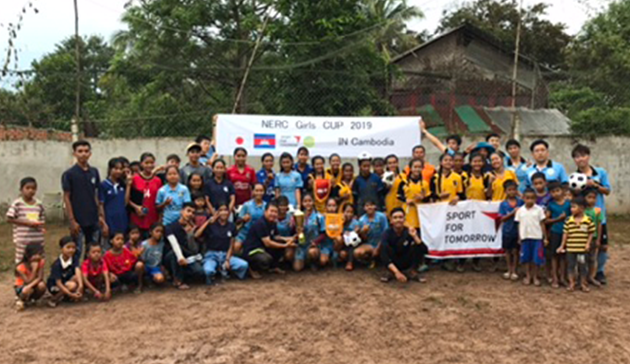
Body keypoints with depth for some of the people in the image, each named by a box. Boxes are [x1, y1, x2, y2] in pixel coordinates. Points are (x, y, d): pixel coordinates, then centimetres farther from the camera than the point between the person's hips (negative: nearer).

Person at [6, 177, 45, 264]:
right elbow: (9, 219, -10)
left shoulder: (39, 204, 5)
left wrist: (40, 225, -9)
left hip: (38, 240, 4)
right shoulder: (17, 204, -7)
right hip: (22, 240, -4)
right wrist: (27, 223, -16)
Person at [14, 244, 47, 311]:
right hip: (21, 287, -3)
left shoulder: (41, 262, -14)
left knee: (42, 285, -32)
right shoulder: (20, 267, -24)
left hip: (34, 286, 3)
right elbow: (28, 282, -25)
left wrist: (30, 285, -38)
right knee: (27, 290, -38)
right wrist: (34, 268, -33)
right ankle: (21, 301, -1)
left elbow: (40, 278, -21)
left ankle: (34, 298, 0)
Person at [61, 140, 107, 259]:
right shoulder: (69, 174, -6)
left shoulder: (94, 172, 7)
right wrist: (72, 220, -11)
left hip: (93, 220, 5)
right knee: (76, 253, 2)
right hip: (78, 221, -4)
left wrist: (101, 216, 8)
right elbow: (66, 198, -6)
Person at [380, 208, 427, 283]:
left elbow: (424, 250, -24)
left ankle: (412, 272, -10)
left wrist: (415, 236, -37)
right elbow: (384, 256, -32)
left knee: (417, 246, -22)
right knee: (386, 248, -29)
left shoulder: (409, 232, -14)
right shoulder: (387, 234, -20)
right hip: (393, 265, -2)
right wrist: (396, 272, -44)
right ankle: (390, 272, -11)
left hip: (406, 263, 2)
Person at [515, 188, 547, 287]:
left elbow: (542, 224, 1)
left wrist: (545, 238, 1)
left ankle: (535, 277, 15)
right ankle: (528, 276, 21)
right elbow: (519, 224, 8)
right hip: (525, 237, 2)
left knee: (536, 259, 1)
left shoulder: (539, 209, -2)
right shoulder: (520, 210, 3)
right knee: (526, 258, 9)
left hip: (537, 237, -2)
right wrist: (519, 238, 8)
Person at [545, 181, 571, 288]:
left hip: (566, 231, 1)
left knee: (563, 255, 9)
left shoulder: (568, 203, -2)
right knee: (554, 255, 4)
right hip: (555, 232, -1)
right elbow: (546, 220, -4)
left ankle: (562, 277, 20)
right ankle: (554, 278, 12)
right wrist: (558, 218, -16)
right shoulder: (551, 204, -3)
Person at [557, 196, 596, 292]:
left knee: (582, 266, 9)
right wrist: (562, 246, 2)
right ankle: (571, 283, 20)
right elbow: (565, 234, 2)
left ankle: (583, 283, 23)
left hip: (582, 249, -1)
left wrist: (588, 244, -7)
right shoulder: (569, 221, -2)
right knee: (571, 265, 8)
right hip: (570, 248, 1)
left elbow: (591, 233, 2)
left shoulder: (588, 220, -6)